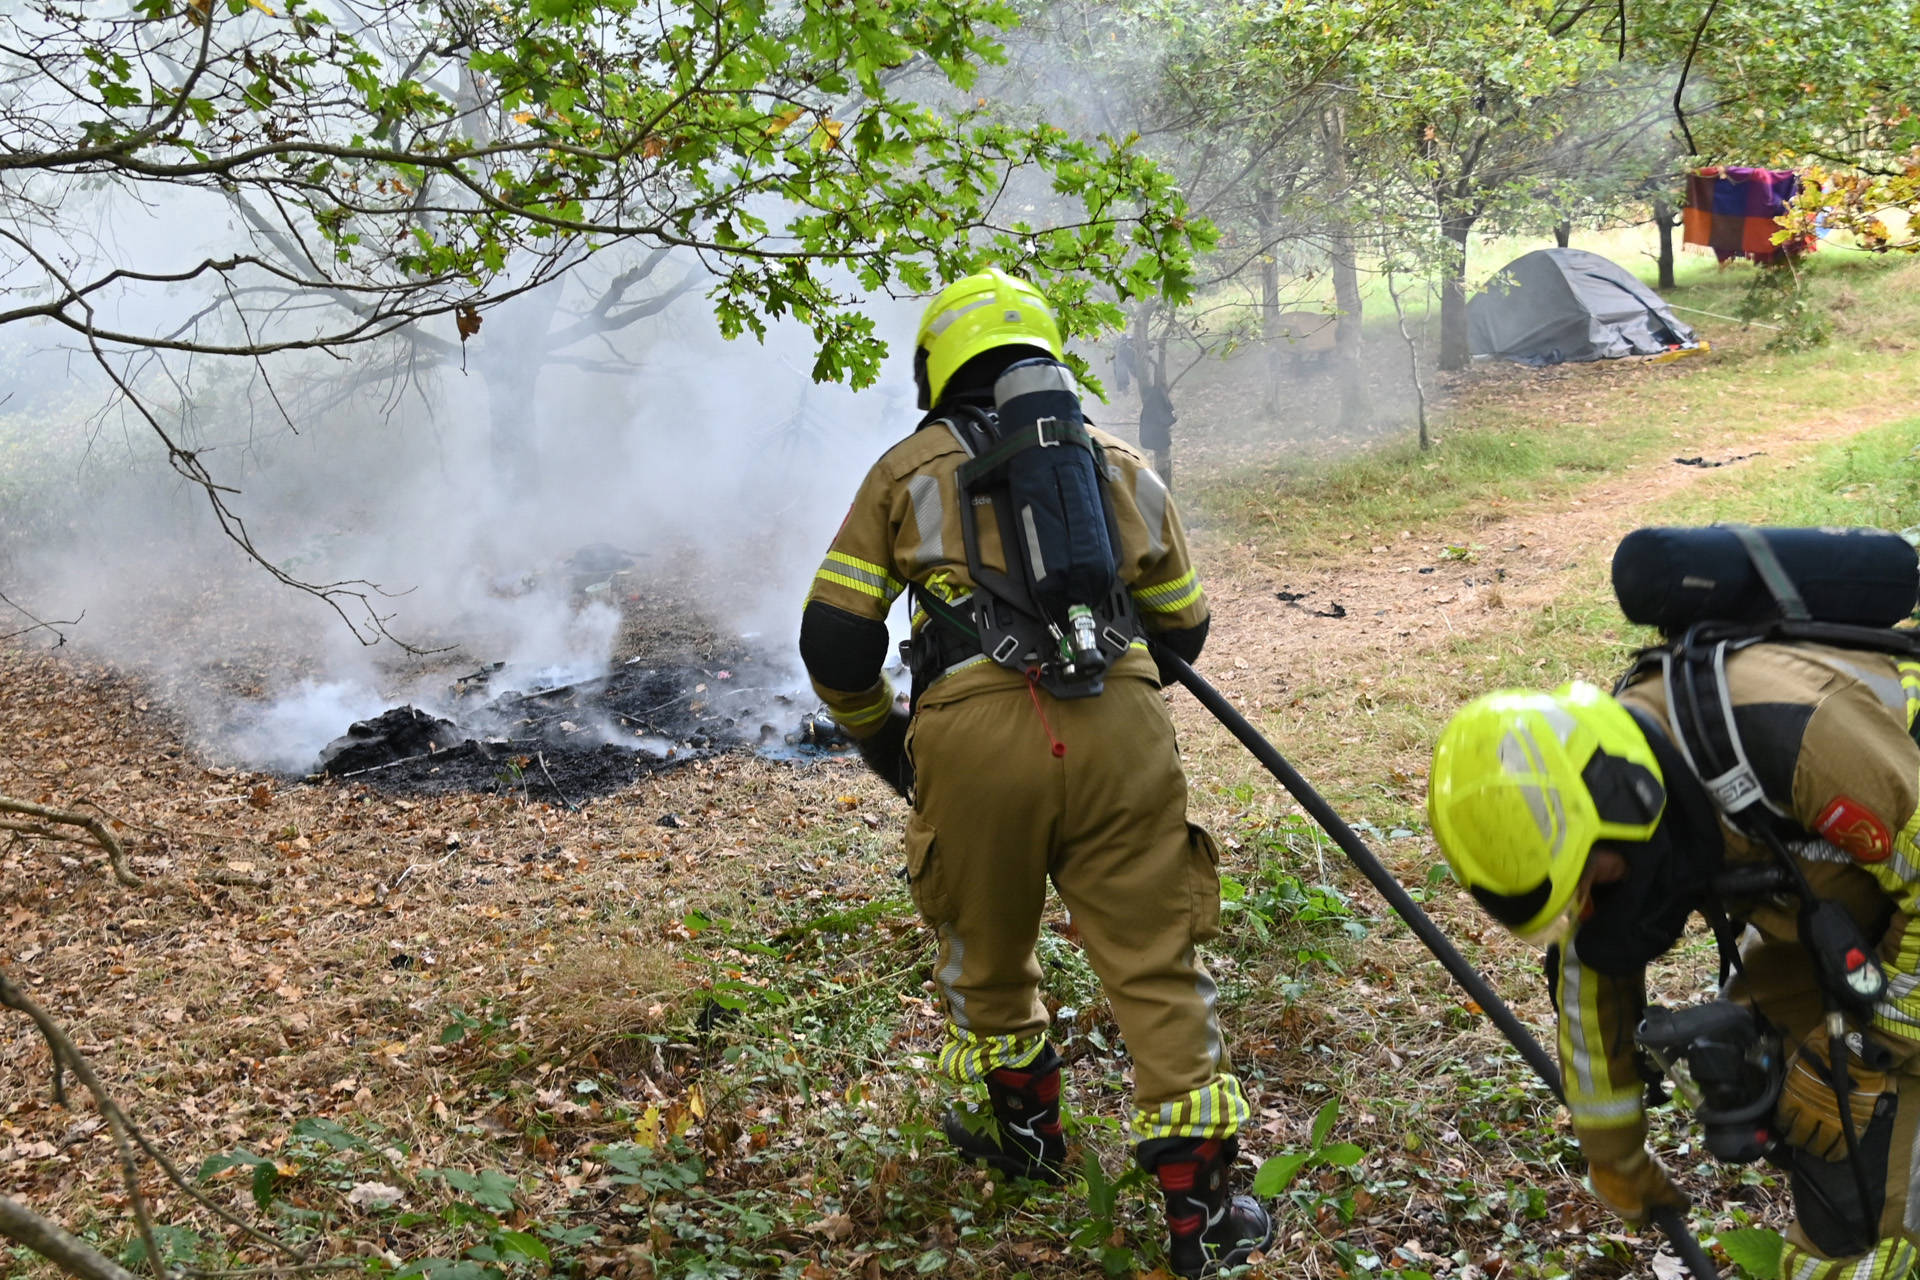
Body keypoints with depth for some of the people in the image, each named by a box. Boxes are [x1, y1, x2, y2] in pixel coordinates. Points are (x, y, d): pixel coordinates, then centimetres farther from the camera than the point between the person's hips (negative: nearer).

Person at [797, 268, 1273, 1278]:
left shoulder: (909, 469, 15)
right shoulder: (1118, 462, 22)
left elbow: (833, 637, 9)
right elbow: (1181, 629, 28)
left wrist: (878, 736, 25)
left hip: (974, 736, -1)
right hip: (1118, 728, 1)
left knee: (985, 948, 23)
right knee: (1157, 965, 7)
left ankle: (1026, 1129, 40)